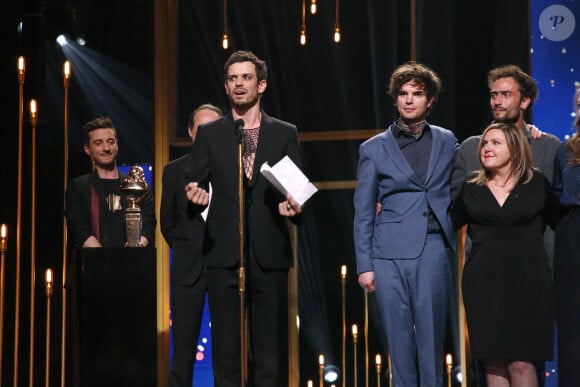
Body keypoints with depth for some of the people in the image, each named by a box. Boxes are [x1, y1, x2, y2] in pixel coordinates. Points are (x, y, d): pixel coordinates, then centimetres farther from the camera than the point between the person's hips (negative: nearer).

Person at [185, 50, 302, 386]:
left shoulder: (285, 134, 10)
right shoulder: (209, 134, 12)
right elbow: (196, 185, 11)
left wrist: (294, 206, -13)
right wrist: (195, 194, -11)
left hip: (270, 254, 0)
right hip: (224, 254, 1)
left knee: (271, 345, 0)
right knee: (226, 343, 2)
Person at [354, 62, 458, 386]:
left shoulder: (446, 141, 12)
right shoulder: (374, 148, 8)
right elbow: (364, 212, 7)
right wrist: (364, 265, 2)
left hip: (434, 249, 0)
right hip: (390, 253, 0)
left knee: (431, 337, -2)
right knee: (399, 338, 1)